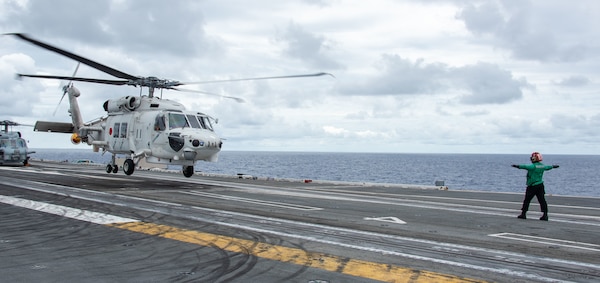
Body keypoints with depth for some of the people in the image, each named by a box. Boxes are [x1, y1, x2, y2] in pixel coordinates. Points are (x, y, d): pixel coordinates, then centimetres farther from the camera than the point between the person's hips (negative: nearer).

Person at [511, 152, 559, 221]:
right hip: (540, 185, 7)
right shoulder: (542, 166, 8)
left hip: (532, 186, -7)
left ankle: (523, 214, 7)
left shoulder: (533, 166, -17)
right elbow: (548, 167, 30)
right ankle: (545, 215, 5)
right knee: (542, 200, 6)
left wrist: (517, 166, -47)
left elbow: (525, 166, -36)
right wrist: (553, 166, 51)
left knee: (527, 200, 3)